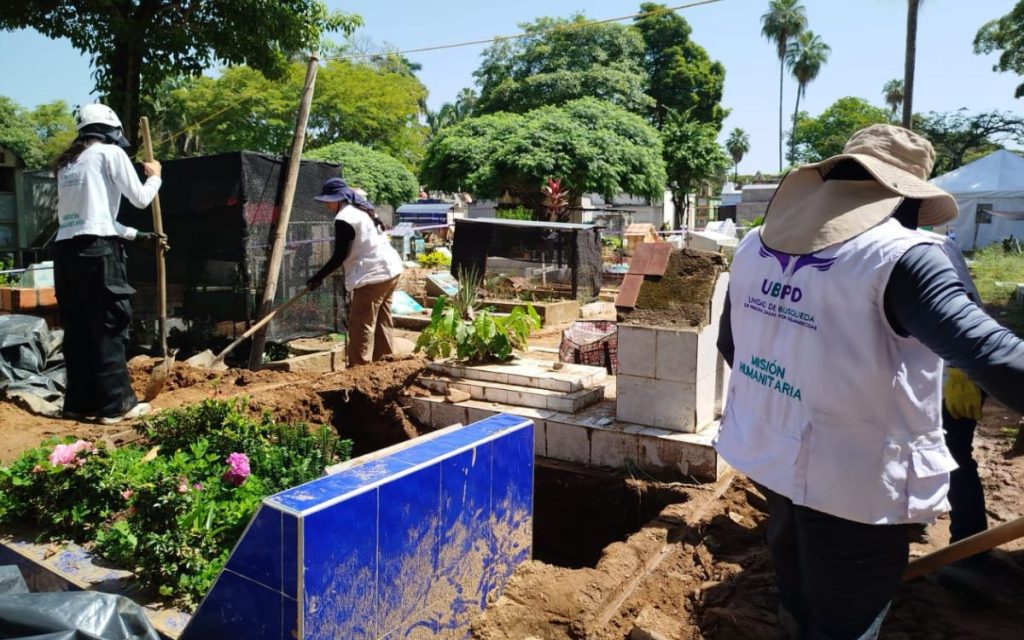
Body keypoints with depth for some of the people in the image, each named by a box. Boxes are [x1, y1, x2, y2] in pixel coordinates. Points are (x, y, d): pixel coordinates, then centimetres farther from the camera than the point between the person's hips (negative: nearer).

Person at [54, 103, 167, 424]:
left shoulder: (66, 163, 23)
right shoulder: (110, 152, 2)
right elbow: (140, 199, 5)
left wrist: (140, 237, 26)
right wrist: (155, 176, 24)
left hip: (65, 250, 7)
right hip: (96, 250, -7)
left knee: (77, 330, 10)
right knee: (109, 328, -3)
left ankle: (79, 402, 16)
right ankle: (116, 404, 0)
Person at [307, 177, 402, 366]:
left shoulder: (344, 219, -15)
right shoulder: (362, 210, 15)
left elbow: (339, 257, -14)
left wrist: (318, 277, -6)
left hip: (373, 274, -10)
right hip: (390, 269, 10)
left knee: (361, 324, -6)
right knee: (381, 320, 18)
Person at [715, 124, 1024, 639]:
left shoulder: (757, 244, 2)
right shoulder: (900, 256, -19)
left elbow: (730, 343, 13)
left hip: (767, 450, 7)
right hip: (853, 476, -7)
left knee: (798, 591, 30)